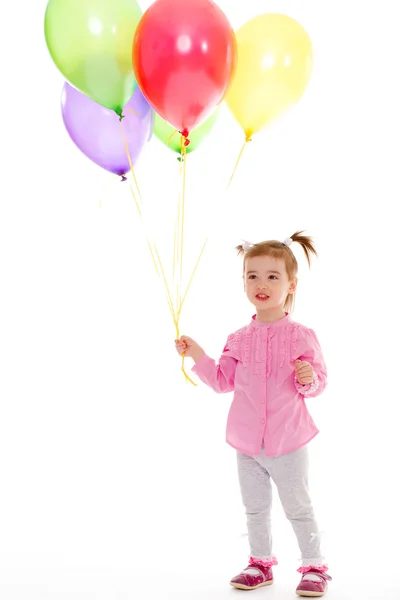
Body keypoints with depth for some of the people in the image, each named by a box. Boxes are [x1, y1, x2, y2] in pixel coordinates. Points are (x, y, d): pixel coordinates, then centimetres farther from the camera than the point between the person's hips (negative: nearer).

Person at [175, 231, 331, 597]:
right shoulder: (239, 340, 1)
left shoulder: (301, 337, -10)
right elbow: (224, 382, 6)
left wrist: (309, 379, -26)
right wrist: (198, 356, -3)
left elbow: (319, 383, -4)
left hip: (288, 442, -4)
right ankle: (261, 563, 33)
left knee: (298, 507, 8)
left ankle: (314, 567, 25)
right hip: (247, 443, 4)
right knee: (255, 508, 17)